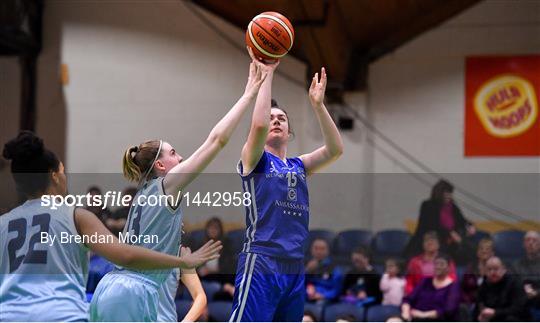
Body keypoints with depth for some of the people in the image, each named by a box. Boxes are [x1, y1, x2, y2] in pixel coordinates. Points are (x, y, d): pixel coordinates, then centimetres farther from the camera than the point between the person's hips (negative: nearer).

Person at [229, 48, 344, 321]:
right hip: (261, 265, -6)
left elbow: (335, 149, 5)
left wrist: (317, 104, -1)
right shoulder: (253, 160, 4)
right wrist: (267, 73, -8)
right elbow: (258, 124, -16)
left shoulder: (298, 166, 19)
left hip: (295, 268, 7)